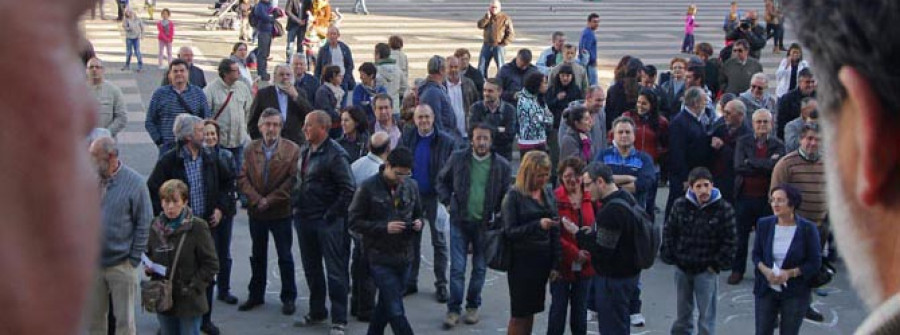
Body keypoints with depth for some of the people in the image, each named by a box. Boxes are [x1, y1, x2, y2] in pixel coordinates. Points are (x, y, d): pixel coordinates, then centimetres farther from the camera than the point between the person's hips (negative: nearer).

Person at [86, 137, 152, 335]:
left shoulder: (134, 182, -9)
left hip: (122, 264, -3)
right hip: (92, 263, 3)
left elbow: (144, 224, -6)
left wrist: (134, 258, -8)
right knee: (94, 318, 13)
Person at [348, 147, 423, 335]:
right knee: (396, 312, -7)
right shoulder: (369, 187, -10)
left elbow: (419, 214, 18)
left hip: (404, 257, 5)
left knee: (386, 304, 16)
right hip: (380, 258, -5)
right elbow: (354, 222, -8)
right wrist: (384, 227, -19)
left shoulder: (411, 186, 5)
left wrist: (419, 223, -6)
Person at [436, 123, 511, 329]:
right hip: (460, 221, 0)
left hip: (485, 224, 0)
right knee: (457, 268, -1)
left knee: (480, 268, 12)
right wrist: (447, 202, 1)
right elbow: (442, 181, 11)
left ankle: (473, 306, 27)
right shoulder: (458, 159, -3)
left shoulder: (501, 165, -6)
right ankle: (454, 309, 8)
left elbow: (508, 194, 5)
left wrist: (498, 214, -3)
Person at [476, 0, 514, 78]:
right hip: (487, 45, 4)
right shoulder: (487, 17, 11)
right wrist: (487, 16, -16)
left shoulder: (505, 18, -4)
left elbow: (511, 34, -6)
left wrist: (503, 43, -14)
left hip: (498, 46, -4)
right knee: (481, 67, 5)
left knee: (501, 68, -1)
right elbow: (480, 25, -7)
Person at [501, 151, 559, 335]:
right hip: (521, 260, -5)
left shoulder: (548, 194, 7)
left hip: (543, 260, 5)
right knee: (519, 313, 0)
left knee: (531, 310, 12)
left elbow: (555, 231, 9)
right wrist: (537, 225, -25)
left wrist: (555, 264, 5)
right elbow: (510, 231, -13)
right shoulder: (514, 195, -8)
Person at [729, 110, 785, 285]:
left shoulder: (777, 145, 3)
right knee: (741, 236, 8)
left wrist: (751, 162, -13)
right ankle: (737, 270, 21)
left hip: (766, 198, -1)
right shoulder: (743, 142, 4)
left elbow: (776, 167, -15)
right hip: (745, 196, 1)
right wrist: (765, 166, -13)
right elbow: (739, 166, -11)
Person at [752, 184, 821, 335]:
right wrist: (765, 270, -16)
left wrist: (790, 273, -19)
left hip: (795, 293, -2)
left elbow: (815, 263, -7)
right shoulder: (764, 224, -2)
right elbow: (756, 254, 4)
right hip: (766, 290, 2)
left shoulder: (807, 229, -10)